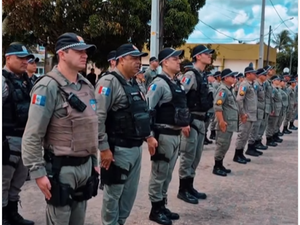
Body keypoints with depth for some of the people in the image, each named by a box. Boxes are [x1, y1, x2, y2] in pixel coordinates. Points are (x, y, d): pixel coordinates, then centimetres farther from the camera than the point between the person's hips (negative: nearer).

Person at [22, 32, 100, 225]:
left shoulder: (87, 86, 10)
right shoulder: (48, 87, -15)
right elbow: (32, 135, -17)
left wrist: (94, 161, 17)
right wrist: (38, 172, -18)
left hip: (86, 165, 7)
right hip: (61, 168, -7)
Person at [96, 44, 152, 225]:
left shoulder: (134, 84, 14)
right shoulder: (109, 82, -15)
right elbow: (98, 117, -21)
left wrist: (148, 136, 17)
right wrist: (104, 148, -20)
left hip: (136, 148, 9)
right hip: (118, 149, -9)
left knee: (130, 192, 19)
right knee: (113, 193, 7)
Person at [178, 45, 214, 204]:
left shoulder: (202, 76, 15)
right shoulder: (191, 75, -14)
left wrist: (204, 118, 18)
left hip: (201, 120, 9)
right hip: (191, 120, -9)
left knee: (196, 156, 16)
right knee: (188, 156, -2)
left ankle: (189, 187, 27)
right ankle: (183, 190, 9)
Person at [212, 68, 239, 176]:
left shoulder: (229, 89, 16)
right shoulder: (223, 89, -15)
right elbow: (217, 106, -24)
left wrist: (236, 118, 23)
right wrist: (221, 121, -26)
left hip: (230, 123, 10)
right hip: (225, 123, -10)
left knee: (225, 146, 15)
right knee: (222, 145, -4)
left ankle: (220, 165, 24)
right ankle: (217, 167, 4)